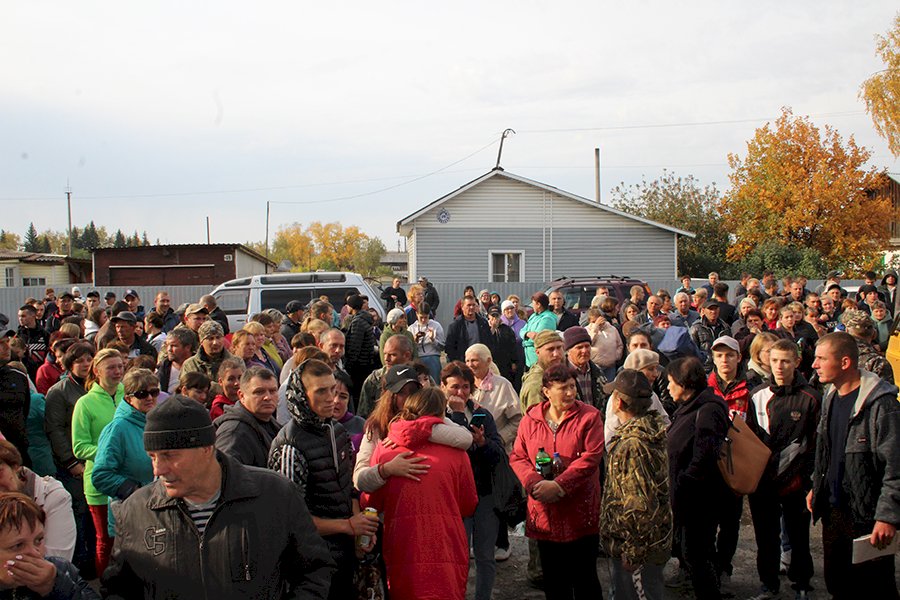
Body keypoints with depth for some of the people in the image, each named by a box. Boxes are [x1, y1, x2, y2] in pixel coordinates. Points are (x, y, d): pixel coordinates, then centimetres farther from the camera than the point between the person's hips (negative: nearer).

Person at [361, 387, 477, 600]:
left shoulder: (384, 449, 1)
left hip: (401, 553, 2)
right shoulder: (454, 451, -2)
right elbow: (469, 506, 6)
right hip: (446, 555, -1)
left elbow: (370, 502, 9)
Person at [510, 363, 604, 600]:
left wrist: (559, 485, -20)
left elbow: (591, 457, -13)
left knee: (585, 579, 7)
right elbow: (517, 456, 4)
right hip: (545, 515, 3)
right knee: (553, 580, 14)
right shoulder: (530, 419, 4)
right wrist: (535, 483, -15)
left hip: (580, 513, -3)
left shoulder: (589, 416, -5)